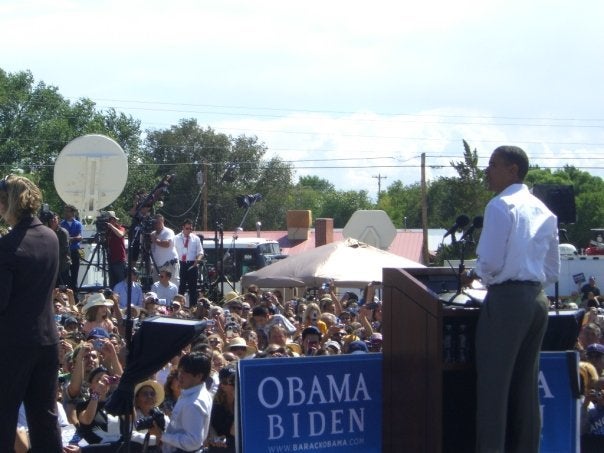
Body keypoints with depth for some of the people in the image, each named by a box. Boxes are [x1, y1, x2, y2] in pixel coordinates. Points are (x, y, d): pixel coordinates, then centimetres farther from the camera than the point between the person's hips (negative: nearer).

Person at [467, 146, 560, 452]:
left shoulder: (501, 206, -9)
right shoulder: (543, 210, 14)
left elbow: (491, 262, -15)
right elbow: (553, 271, 16)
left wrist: (479, 275, 5)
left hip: (506, 298, -8)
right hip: (538, 298, 8)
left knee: (493, 385, -4)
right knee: (526, 386, 12)